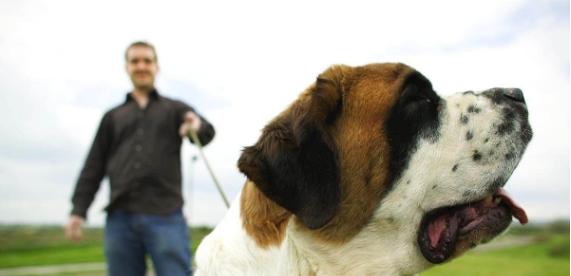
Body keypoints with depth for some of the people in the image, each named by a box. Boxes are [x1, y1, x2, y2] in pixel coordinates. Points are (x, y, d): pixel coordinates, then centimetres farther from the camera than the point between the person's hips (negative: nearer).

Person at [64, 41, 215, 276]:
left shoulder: (175, 109, 15)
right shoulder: (113, 117, 21)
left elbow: (206, 134, -2)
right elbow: (94, 167, 17)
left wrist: (198, 126, -26)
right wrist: (78, 210, 5)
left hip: (165, 215, -2)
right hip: (120, 218, 3)